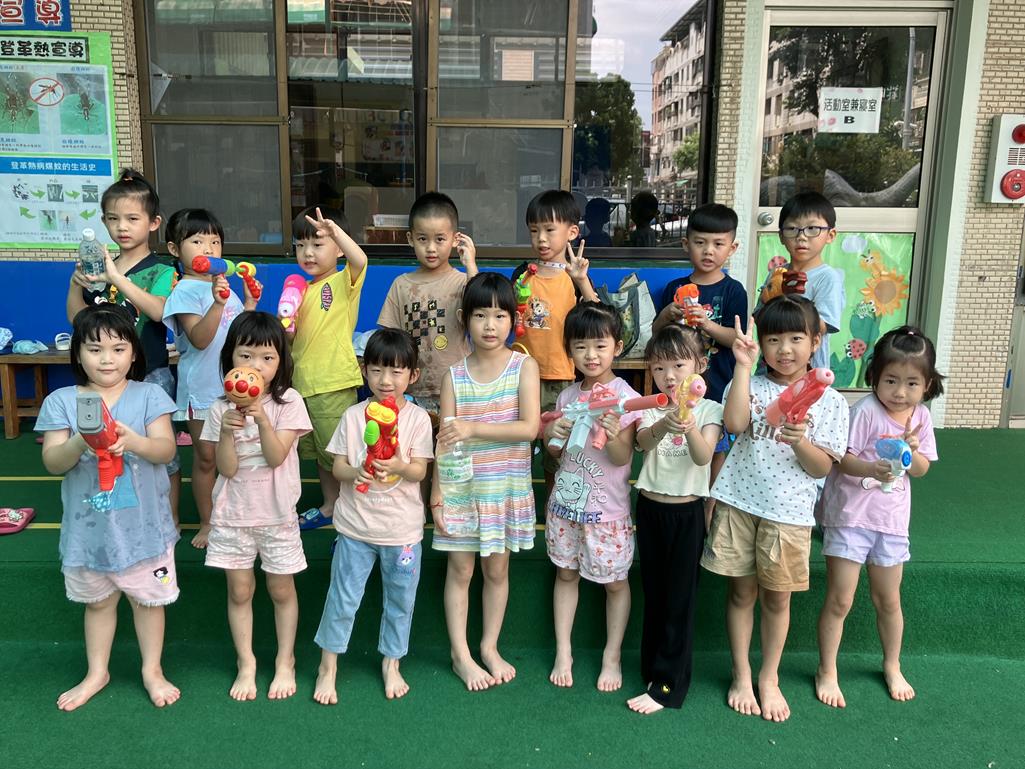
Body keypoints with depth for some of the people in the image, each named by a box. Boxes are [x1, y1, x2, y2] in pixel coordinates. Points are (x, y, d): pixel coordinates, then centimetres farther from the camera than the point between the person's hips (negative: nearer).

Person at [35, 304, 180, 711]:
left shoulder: (149, 395, -7)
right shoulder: (61, 401, -4)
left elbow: (166, 449, -14)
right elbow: (52, 462, -10)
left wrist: (133, 441, -34)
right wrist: (80, 443, -30)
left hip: (142, 524, -1)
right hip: (88, 525, 1)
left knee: (147, 599, 14)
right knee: (97, 601, 20)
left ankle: (152, 670, 33)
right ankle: (97, 672, 40)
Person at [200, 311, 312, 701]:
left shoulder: (288, 403, -9)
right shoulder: (221, 409, -5)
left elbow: (276, 457, -18)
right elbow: (227, 468, -10)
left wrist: (262, 418, -31)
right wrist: (228, 429, -26)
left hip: (277, 514, -1)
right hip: (233, 515, 1)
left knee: (282, 590, 11)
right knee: (239, 591, 11)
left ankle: (285, 661, 28)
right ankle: (246, 664, 28)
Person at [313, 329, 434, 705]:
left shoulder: (417, 418, -6)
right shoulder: (353, 416, -2)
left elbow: (420, 471, -9)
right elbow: (337, 466, -2)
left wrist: (398, 467, -30)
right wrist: (357, 473, -24)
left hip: (402, 527, 0)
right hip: (356, 523, 0)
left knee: (400, 599, 13)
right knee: (343, 597, 8)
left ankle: (391, 663, 34)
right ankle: (328, 666, 26)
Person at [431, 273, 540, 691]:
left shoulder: (524, 366, -5)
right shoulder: (454, 375, -2)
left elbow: (529, 427, -16)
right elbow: (444, 441, -2)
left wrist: (473, 428, -23)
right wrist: (436, 497, -5)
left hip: (507, 487, 0)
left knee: (497, 569, 12)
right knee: (460, 570, 7)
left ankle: (489, 647, 29)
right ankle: (460, 655, 21)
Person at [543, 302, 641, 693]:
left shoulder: (625, 397, -12)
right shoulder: (568, 395, 4)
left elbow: (622, 457, -16)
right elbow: (557, 452, 9)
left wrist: (613, 436, -37)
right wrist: (552, 435, -13)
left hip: (607, 508, -5)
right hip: (566, 499, 5)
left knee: (615, 581, 8)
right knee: (565, 573, 13)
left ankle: (612, 656, 25)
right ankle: (563, 653, 26)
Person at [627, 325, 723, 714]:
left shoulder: (708, 409, -4)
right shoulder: (651, 409, 1)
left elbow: (703, 457, -21)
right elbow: (643, 441, -21)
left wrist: (691, 429, -41)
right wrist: (664, 424, -43)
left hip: (688, 511, -3)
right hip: (650, 507, 3)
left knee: (680, 596, 1)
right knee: (653, 592, 13)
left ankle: (669, 685, 9)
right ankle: (653, 670, 26)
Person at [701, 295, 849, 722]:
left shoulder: (829, 401, 1)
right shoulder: (749, 385, 1)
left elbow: (823, 467, -3)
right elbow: (734, 423, -20)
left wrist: (800, 441, -23)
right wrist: (743, 365, -17)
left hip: (789, 511, 0)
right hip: (739, 502, 0)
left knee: (777, 596, 11)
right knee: (741, 591, 11)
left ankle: (769, 678, 30)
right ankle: (741, 675, 27)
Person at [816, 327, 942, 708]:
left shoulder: (921, 416, 1)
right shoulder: (865, 411, -17)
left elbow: (922, 469, 6)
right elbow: (841, 459, -18)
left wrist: (911, 451, -16)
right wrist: (874, 469, -36)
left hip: (891, 520, 5)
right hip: (850, 516, -5)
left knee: (888, 599, 19)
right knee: (839, 601, 1)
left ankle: (892, 667, 41)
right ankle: (827, 672, 19)